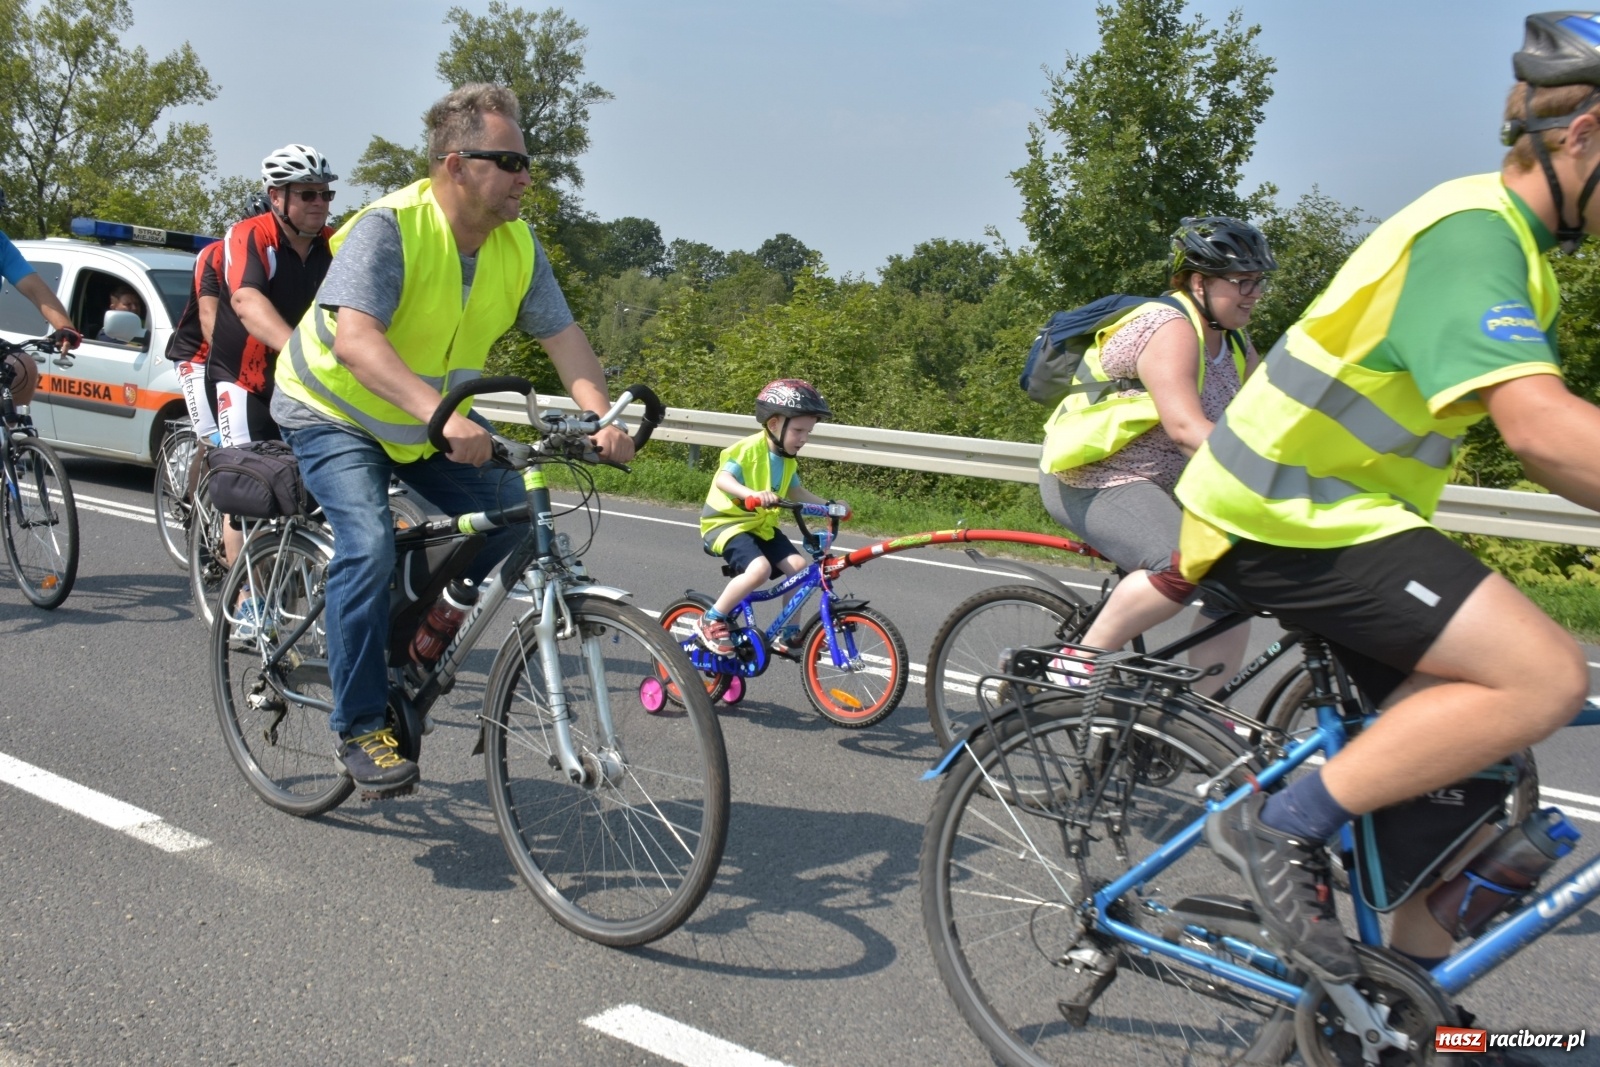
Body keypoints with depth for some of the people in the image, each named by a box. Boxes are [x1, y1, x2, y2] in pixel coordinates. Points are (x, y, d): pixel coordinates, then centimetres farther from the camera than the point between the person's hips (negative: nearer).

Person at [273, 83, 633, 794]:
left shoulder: (517, 244, -9)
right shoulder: (389, 227, -28)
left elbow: (562, 335, -12)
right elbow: (355, 341, -40)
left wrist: (604, 417, -31)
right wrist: (441, 413, -55)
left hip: (437, 422, 6)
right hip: (336, 411, -6)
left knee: (512, 518, -8)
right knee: (369, 546, -25)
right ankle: (359, 728, -12)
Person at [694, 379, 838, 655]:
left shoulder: (787, 459, 6)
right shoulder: (749, 448, -20)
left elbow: (795, 491, 16)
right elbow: (723, 479, -32)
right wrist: (752, 494, -51)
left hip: (761, 524, 8)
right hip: (727, 521, -8)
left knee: (799, 566, -9)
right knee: (759, 568, -31)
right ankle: (710, 621, -14)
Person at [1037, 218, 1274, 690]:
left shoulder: (1234, 347, 9)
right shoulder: (1170, 329, -20)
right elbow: (1187, 428, -33)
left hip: (1154, 484, 9)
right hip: (1089, 480, -9)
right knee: (1185, 567, -30)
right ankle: (1078, 665, -14)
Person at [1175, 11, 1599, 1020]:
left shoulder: (1514, 244, 14)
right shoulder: (1472, 231, -20)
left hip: (1342, 511, 10)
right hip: (1285, 520, -10)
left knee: (1453, 743, 12)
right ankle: (1283, 826, -11)